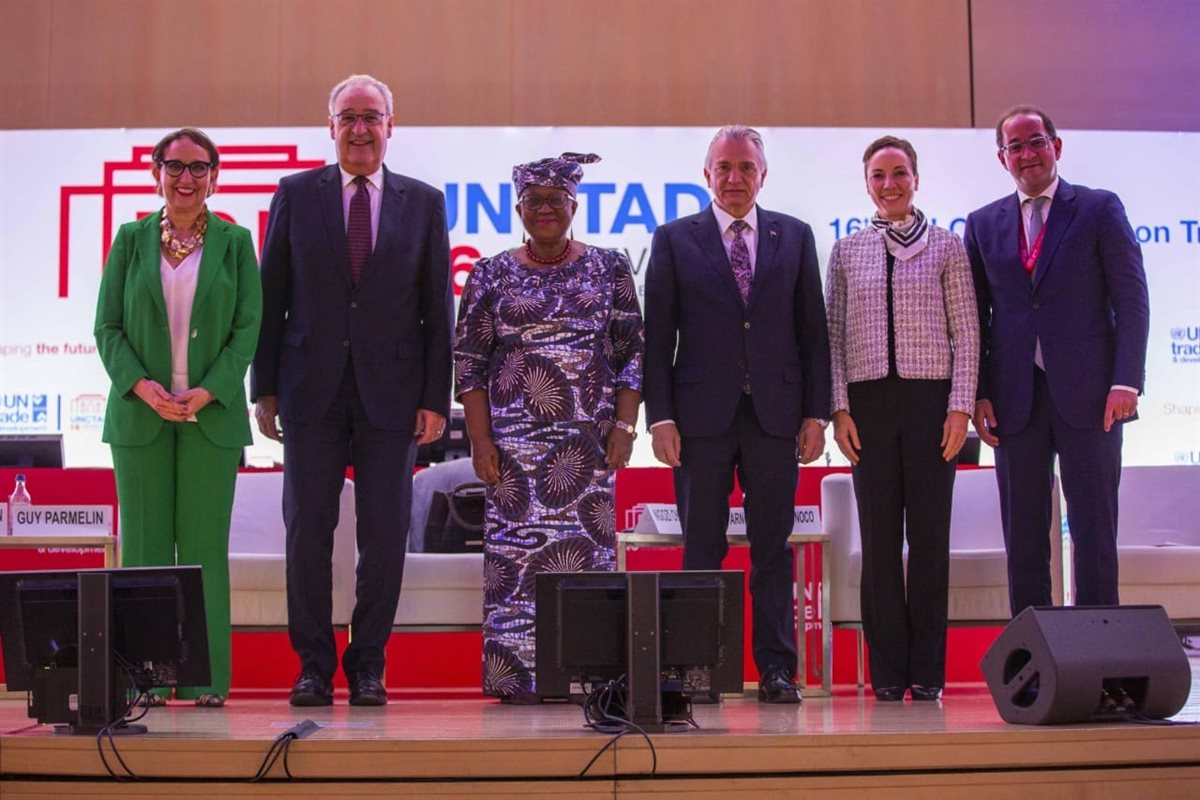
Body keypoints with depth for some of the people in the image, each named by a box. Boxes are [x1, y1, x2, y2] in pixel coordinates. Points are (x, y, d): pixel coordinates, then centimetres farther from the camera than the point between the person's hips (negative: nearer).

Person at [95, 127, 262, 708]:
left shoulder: (235, 242, 6)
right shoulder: (131, 240, 8)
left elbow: (248, 327, 1)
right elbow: (107, 326, 5)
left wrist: (207, 391, -11)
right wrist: (142, 386, -11)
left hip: (211, 416, -1)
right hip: (140, 414, 1)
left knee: (204, 545, 1)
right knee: (144, 545, 2)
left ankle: (205, 679, 6)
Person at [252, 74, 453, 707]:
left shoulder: (424, 203, 7)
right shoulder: (296, 195, 6)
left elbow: (437, 309, 5)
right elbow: (271, 297, 6)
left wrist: (435, 399, -2)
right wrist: (265, 388, 1)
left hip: (391, 392, 0)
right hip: (311, 391, 0)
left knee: (385, 536, 2)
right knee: (307, 531, 3)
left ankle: (368, 664, 15)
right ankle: (314, 664, 14)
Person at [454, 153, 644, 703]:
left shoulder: (609, 268, 8)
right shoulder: (492, 276, 6)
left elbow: (631, 353, 6)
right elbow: (469, 363, 4)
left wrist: (624, 426, -3)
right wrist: (480, 440, -3)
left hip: (589, 440, 1)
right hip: (515, 439, 0)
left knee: (588, 550, 0)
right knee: (515, 551, -3)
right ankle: (516, 676, 3)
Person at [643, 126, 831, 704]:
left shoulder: (795, 237, 11)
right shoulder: (674, 240, 7)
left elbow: (813, 330, 9)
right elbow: (657, 335, 3)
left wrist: (816, 413, 2)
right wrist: (659, 417, -5)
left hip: (775, 413, 1)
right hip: (702, 416, -1)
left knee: (773, 547, 4)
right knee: (701, 548, 2)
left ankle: (777, 669, 10)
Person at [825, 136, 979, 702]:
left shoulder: (946, 246, 6)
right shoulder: (847, 251, 10)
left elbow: (966, 332, 3)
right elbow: (834, 335, 9)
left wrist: (961, 405, -6)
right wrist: (840, 408, 0)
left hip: (931, 397, -1)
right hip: (869, 400, 1)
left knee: (930, 533, 1)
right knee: (879, 535, 2)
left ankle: (927, 670, 9)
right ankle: (888, 670, 9)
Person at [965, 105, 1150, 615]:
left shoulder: (1100, 208, 5)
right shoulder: (984, 223, 12)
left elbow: (1131, 299, -1)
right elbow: (976, 315, 11)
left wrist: (1126, 381, -11)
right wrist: (979, 394, 1)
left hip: (1087, 395, -2)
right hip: (1015, 400, 3)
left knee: (1094, 530, 0)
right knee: (1022, 534, 6)